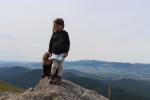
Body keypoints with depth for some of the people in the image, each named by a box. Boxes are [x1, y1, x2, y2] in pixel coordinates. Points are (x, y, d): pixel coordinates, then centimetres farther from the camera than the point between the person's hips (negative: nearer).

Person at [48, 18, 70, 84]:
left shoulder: (65, 34, -1)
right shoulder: (54, 34, 3)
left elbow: (68, 43, 0)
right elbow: (51, 43, 8)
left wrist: (66, 52, -5)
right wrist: (50, 51, 6)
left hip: (62, 53, 0)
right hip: (54, 52, 1)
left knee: (61, 66, 5)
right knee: (54, 65, -2)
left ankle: (59, 78, 19)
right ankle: (52, 77, 21)